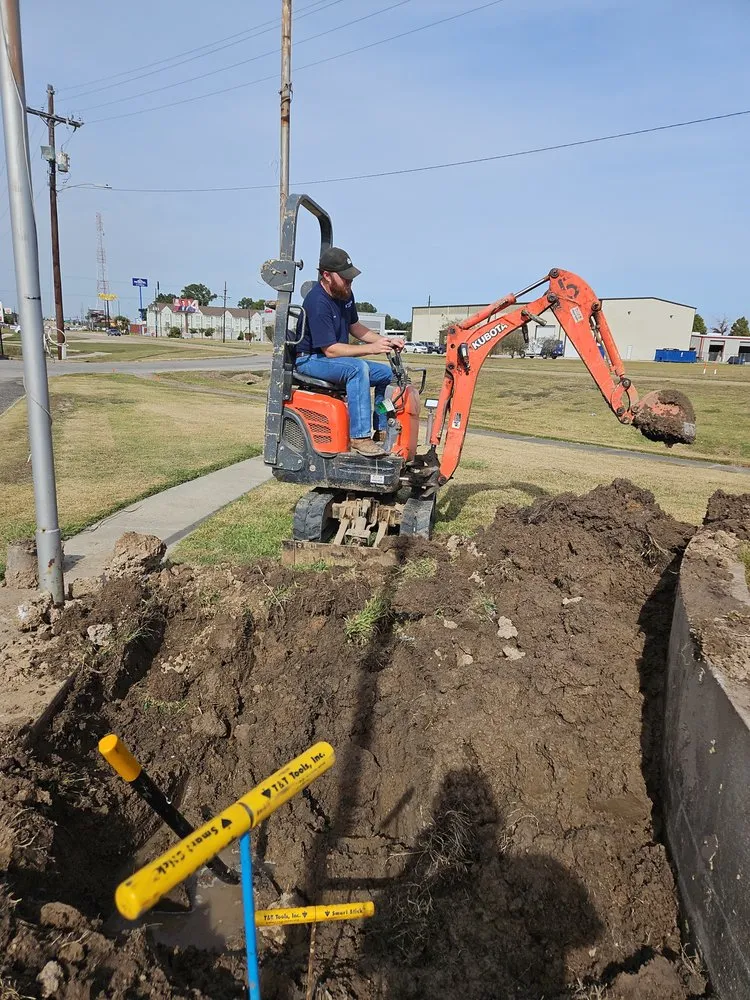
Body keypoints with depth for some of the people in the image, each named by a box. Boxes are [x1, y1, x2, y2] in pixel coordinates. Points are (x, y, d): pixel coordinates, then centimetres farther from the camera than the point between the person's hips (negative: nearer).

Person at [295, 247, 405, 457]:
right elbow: (330, 350, -26)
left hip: (336, 359, 9)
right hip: (311, 359, -9)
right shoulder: (317, 303, -23)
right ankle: (359, 437, -36)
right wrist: (371, 348, -27)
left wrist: (385, 341, 2)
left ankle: (382, 432, -1)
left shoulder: (345, 295, 5)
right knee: (358, 368, -35)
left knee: (387, 373, -1)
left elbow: (355, 327, 18)